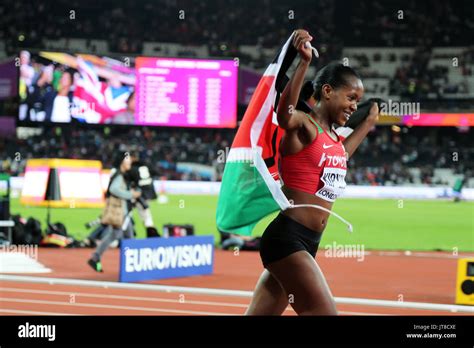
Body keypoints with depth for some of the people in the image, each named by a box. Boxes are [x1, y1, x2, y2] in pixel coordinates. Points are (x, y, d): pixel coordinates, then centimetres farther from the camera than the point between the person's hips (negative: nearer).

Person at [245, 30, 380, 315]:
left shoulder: (332, 135, 15)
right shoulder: (303, 125, -10)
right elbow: (285, 112, -34)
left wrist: (369, 122, 45)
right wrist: (304, 61, -47)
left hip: (307, 243, 9)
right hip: (287, 236, -9)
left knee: (260, 314, 10)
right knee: (324, 312, -14)